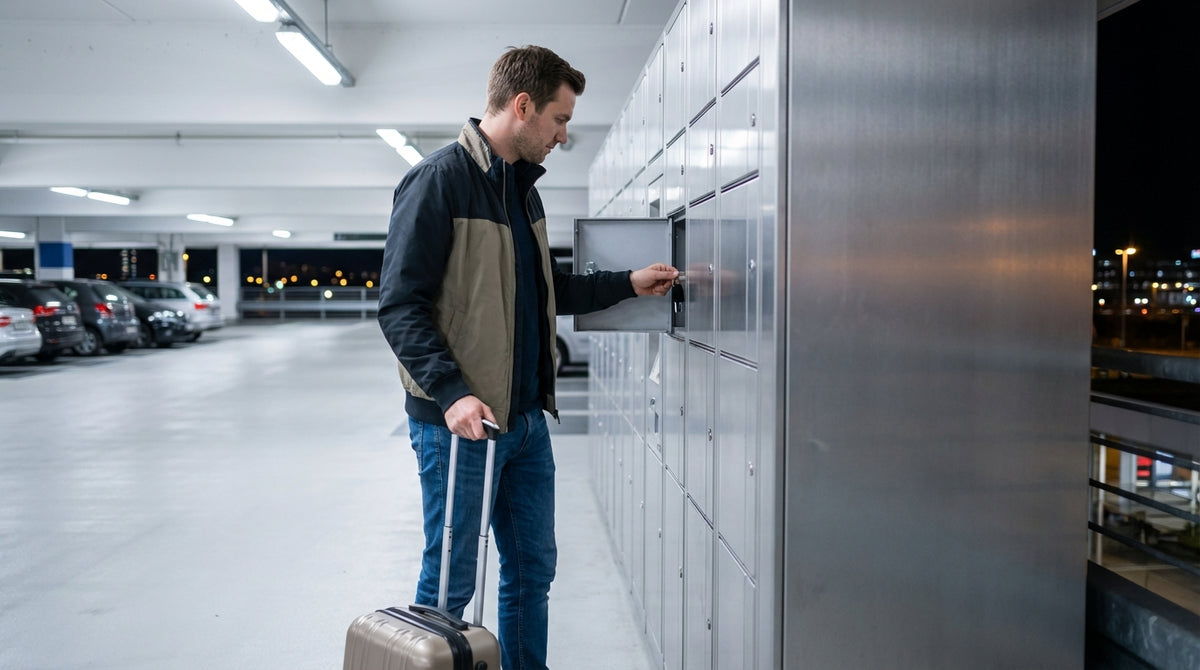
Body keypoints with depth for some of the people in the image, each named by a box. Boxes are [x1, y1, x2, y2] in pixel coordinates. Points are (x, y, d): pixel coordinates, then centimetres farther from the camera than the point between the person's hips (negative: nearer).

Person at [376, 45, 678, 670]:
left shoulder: (522, 187, 15)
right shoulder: (439, 179, -12)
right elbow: (400, 304, -16)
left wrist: (629, 284, 15)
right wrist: (452, 393, -25)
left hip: (526, 417, 8)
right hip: (461, 421, -8)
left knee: (532, 569, 16)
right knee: (450, 584, 3)